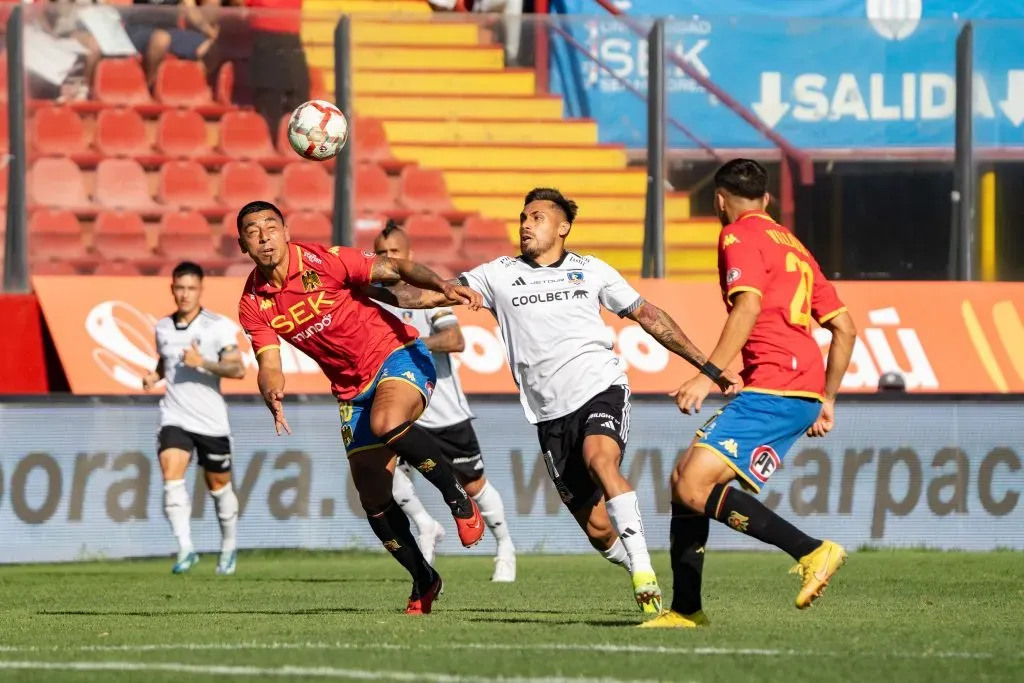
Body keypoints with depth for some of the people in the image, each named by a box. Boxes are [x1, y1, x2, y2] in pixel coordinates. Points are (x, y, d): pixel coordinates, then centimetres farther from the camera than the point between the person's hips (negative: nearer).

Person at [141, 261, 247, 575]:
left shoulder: (219, 326, -7)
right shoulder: (163, 327, 8)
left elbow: (238, 369, -16)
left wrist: (203, 363, -29)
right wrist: (154, 376, 7)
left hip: (211, 420, -2)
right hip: (175, 419, 2)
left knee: (219, 487, 12)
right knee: (172, 477, -21)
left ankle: (229, 547, 34)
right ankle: (185, 550, -26)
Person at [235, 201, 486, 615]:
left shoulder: (323, 262, -16)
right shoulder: (254, 304, -3)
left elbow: (395, 269, -14)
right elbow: (269, 364, -6)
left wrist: (444, 286, -32)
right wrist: (273, 396, -30)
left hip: (397, 356, -6)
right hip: (352, 390, 6)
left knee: (386, 423, -38)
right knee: (373, 498, 5)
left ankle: (459, 500, -18)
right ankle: (424, 581, 23)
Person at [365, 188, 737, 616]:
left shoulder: (592, 271, 11)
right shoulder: (500, 274, 11)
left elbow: (646, 315, 17)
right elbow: (435, 294, 3)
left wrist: (705, 364, 14)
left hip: (601, 388, -2)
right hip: (551, 415, 2)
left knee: (599, 458, -34)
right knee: (597, 529, -2)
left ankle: (644, 571, -34)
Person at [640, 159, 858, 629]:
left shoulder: (740, 235, 0)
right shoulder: (792, 246, 27)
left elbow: (749, 305, -17)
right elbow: (844, 327, 25)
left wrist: (710, 373, -22)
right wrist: (827, 401, 27)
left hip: (774, 385, -10)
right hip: (806, 393, 10)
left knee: (695, 488, -18)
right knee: (684, 479, 12)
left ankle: (812, 551, -22)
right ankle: (685, 609, 11)